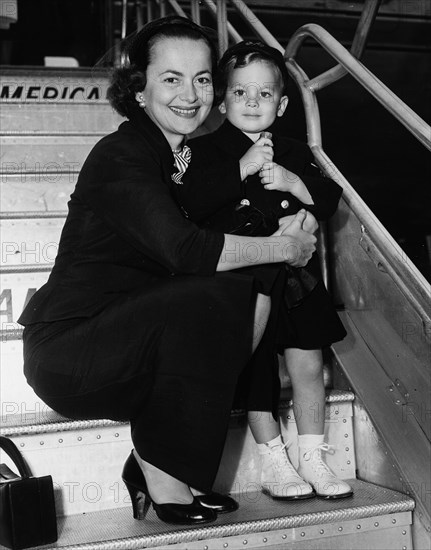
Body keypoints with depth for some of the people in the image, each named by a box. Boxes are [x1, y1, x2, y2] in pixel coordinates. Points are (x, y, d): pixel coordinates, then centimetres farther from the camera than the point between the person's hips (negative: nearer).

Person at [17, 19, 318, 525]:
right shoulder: (119, 157, -16)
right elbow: (184, 250, -30)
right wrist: (281, 247, -19)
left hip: (131, 339, 8)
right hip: (67, 347, -8)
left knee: (250, 306, -7)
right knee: (211, 300, -27)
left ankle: (151, 461, -6)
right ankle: (161, 470, -13)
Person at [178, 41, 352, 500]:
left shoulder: (293, 154, 14)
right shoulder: (206, 150, 1)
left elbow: (328, 201, 7)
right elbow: (190, 203, -16)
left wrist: (292, 182, -11)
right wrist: (241, 169, -20)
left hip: (294, 277, 4)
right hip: (239, 283, -4)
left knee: (308, 363, 1)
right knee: (256, 369, -1)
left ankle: (312, 459, 15)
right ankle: (273, 463, 13)